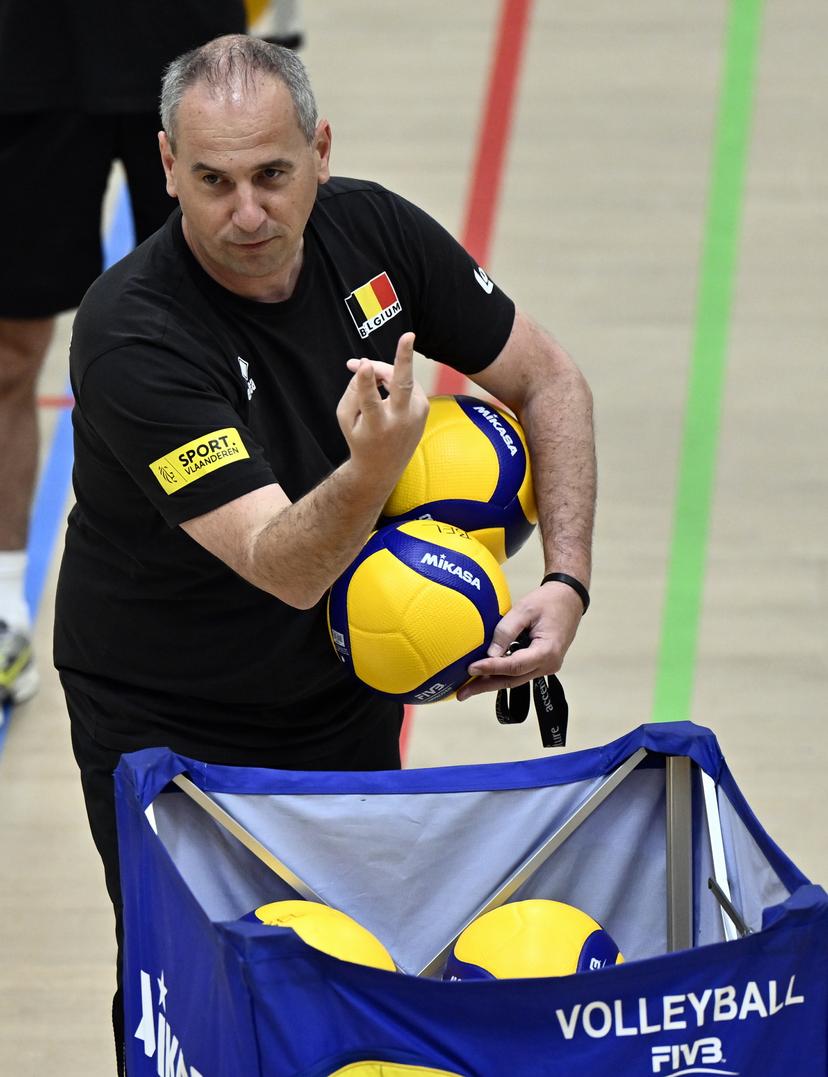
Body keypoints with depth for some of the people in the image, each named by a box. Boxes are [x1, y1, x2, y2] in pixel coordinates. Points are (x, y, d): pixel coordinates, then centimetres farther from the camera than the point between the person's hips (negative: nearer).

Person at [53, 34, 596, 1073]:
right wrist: (373, 469, -56)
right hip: (174, 731, -5)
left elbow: (547, 381, 1)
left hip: (352, 707, 5)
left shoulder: (370, 230, -13)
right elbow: (285, 569, -35)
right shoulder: (133, 335, -30)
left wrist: (565, 580, -11)